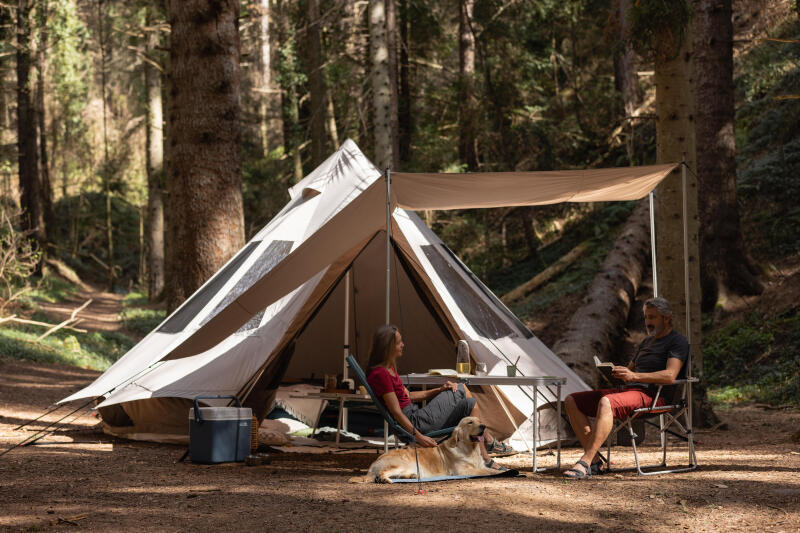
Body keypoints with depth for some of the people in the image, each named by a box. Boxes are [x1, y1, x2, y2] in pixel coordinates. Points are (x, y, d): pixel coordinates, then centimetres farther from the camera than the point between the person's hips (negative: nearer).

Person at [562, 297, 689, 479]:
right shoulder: (647, 342, 29)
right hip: (626, 389, 10)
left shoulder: (677, 341, 0)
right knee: (572, 401, -2)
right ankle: (595, 460, -13)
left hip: (650, 395, -10)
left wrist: (634, 376, -24)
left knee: (605, 403, -38)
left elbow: (670, 376, -16)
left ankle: (584, 464, -41)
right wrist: (615, 371, 9)